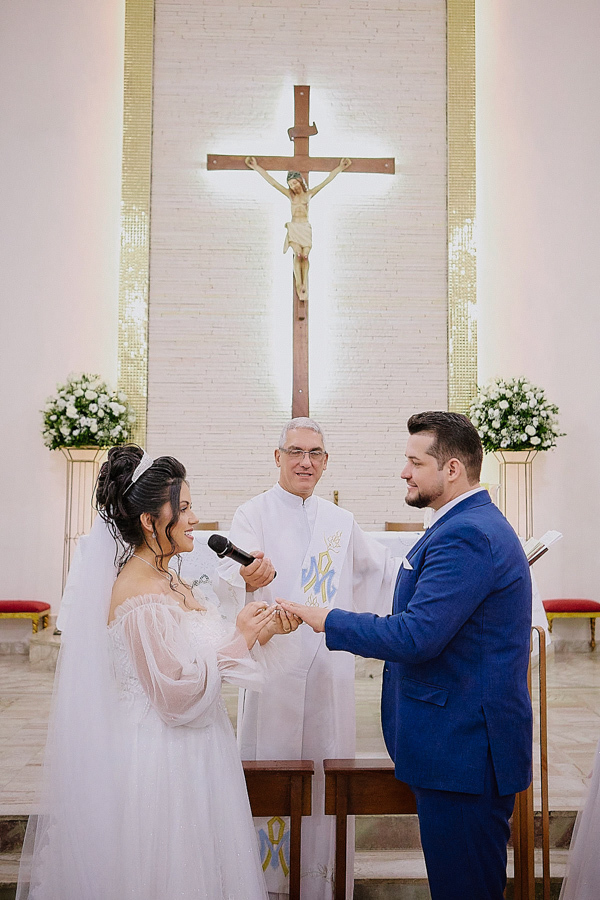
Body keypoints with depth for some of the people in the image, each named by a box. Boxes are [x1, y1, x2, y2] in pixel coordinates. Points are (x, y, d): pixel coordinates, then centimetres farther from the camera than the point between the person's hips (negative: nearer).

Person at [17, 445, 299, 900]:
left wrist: (259, 633, -2)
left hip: (189, 755, 10)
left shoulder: (168, 580, 6)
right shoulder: (139, 597, -23)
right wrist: (239, 640, -16)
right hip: (161, 760, -9)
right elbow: (179, 695, -24)